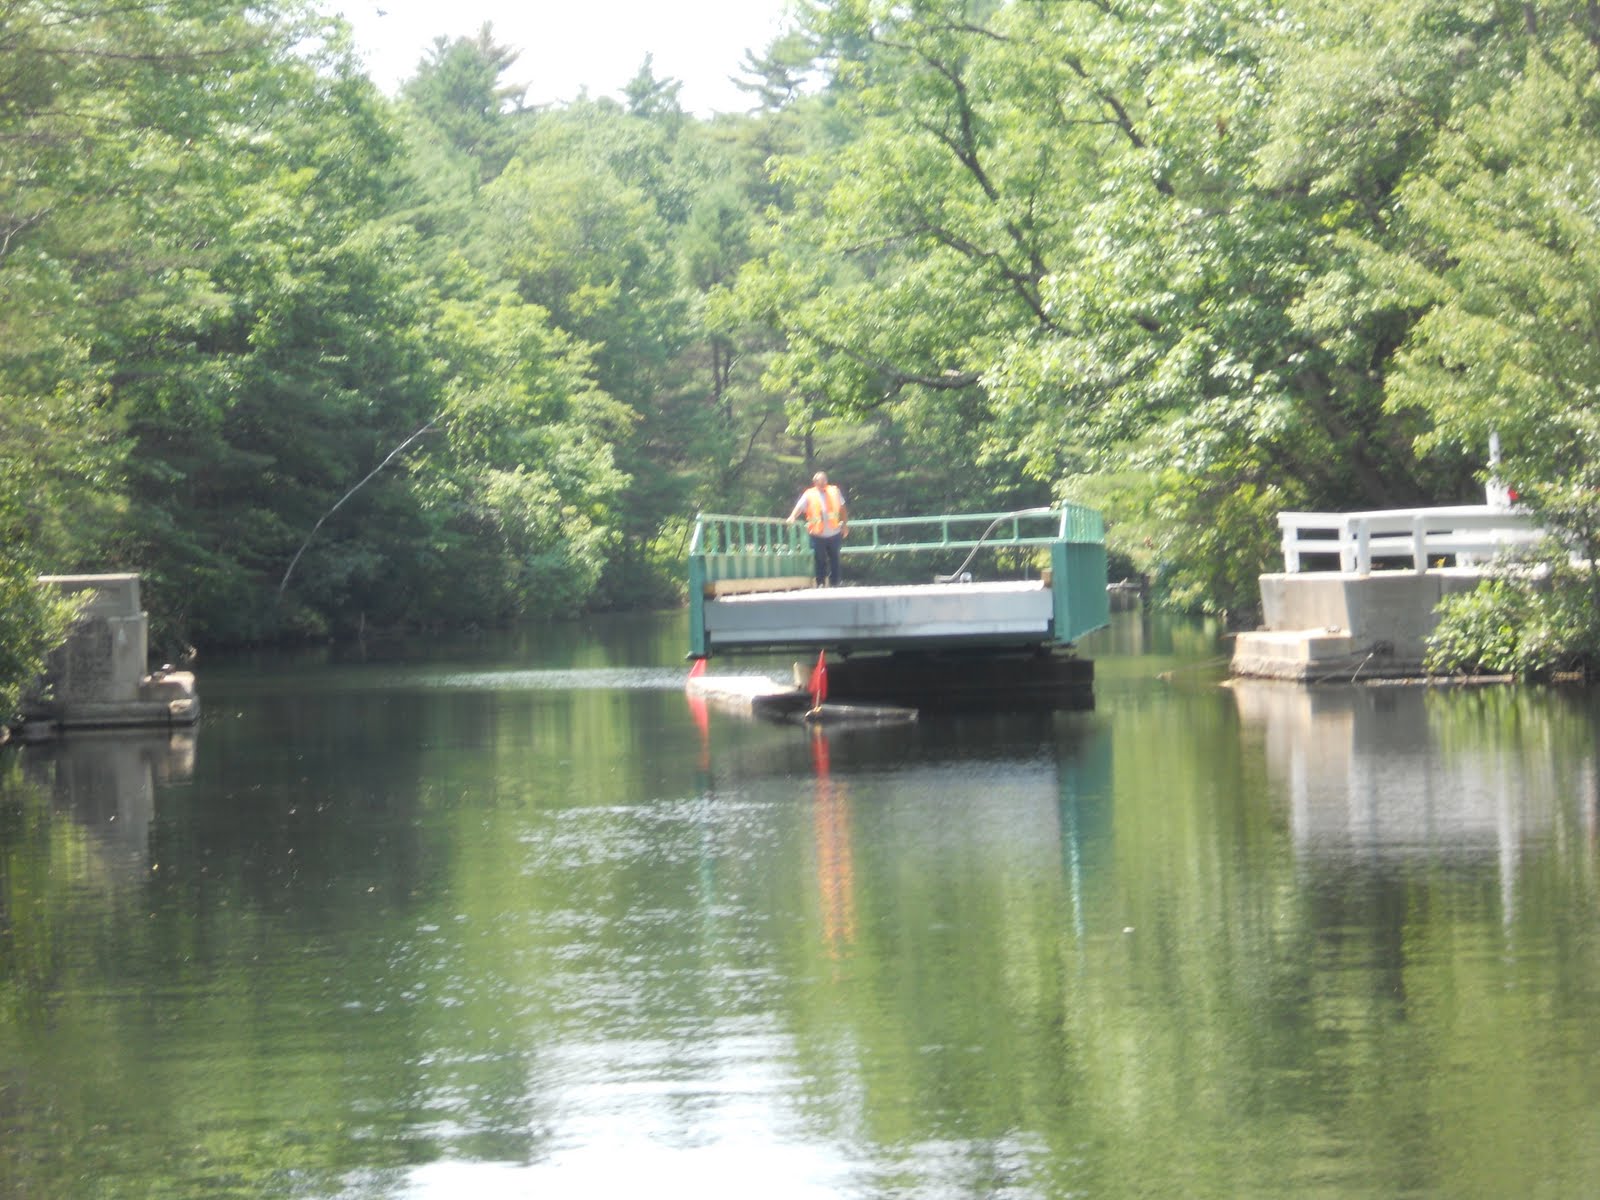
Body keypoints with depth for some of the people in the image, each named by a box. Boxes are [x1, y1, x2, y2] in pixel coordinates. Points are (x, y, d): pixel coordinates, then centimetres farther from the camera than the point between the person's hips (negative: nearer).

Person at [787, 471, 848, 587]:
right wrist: (793, 517, -32)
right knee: (819, 560, 1)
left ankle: (834, 582, 17)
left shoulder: (834, 491, 5)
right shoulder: (809, 495, -2)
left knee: (834, 559, 8)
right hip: (818, 534, -2)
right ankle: (821, 583, 9)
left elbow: (842, 508, 14)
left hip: (834, 533, 2)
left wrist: (845, 524, 13)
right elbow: (800, 507, -13)